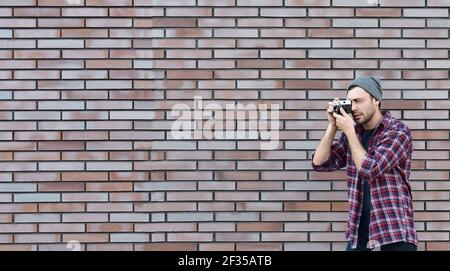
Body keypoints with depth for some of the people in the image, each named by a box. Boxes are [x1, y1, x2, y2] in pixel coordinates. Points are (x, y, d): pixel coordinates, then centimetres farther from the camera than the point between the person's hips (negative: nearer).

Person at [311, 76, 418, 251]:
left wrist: (349, 131, -12)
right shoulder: (352, 132, 10)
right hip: (359, 224, 5)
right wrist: (332, 126, -1)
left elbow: (369, 170, -18)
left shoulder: (398, 131, -9)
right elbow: (320, 163, 6)